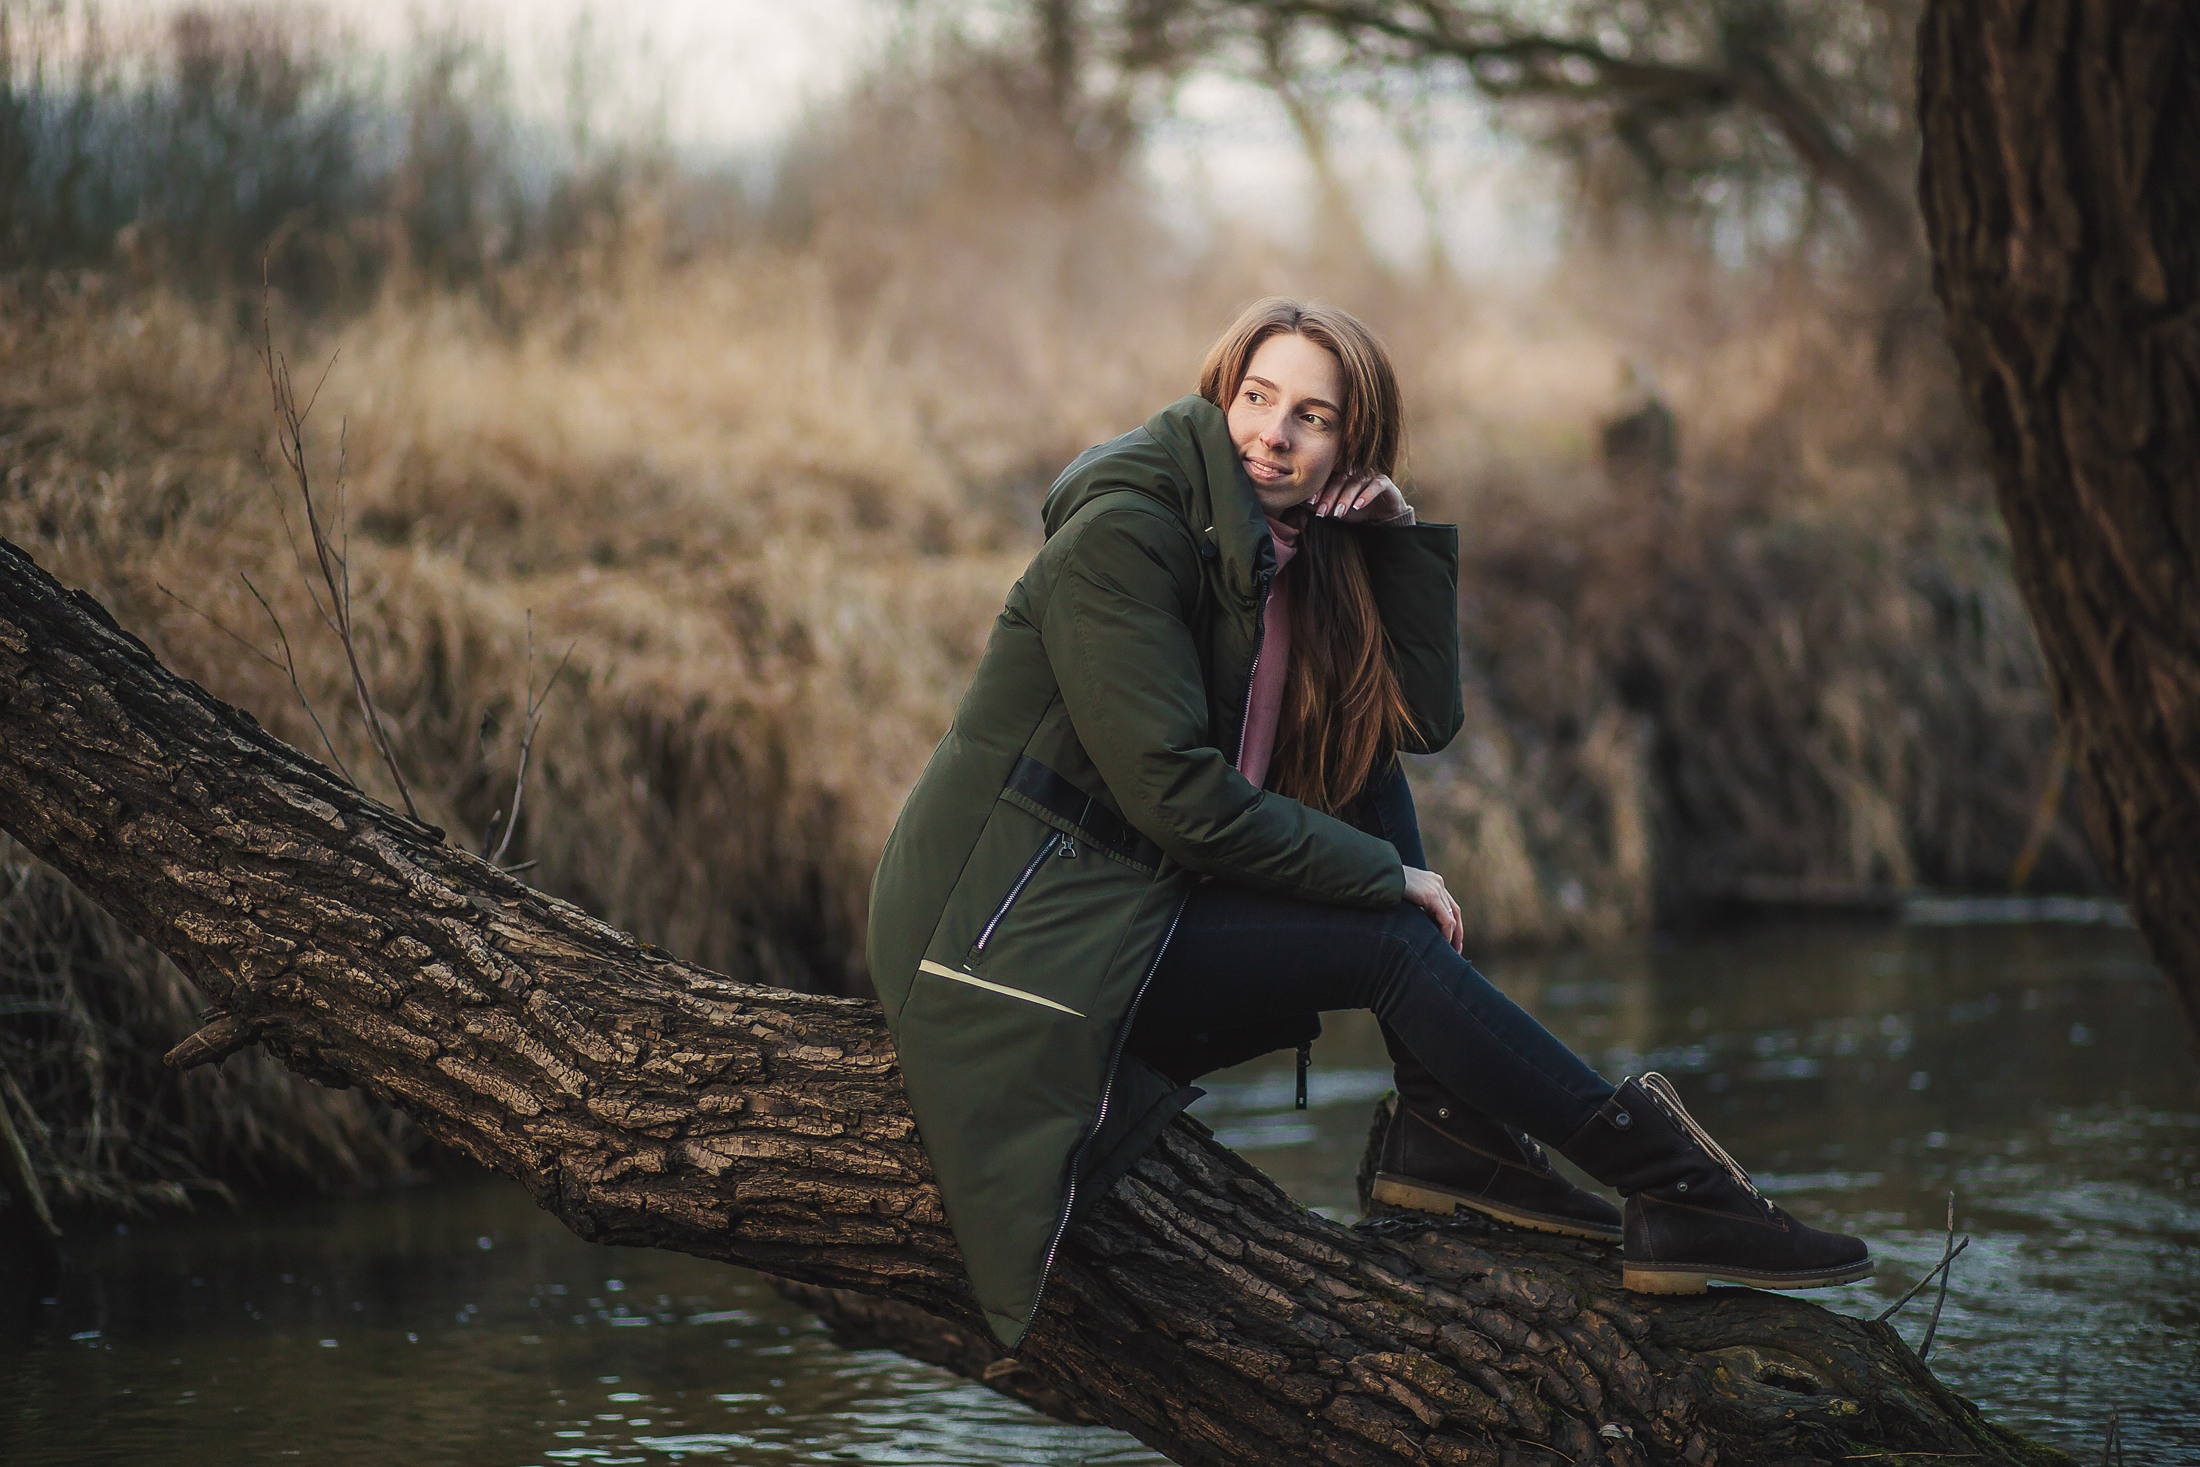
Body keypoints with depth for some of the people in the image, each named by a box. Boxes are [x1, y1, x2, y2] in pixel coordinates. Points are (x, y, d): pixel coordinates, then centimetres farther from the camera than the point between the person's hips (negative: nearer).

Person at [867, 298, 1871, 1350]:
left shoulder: (1287, 549, 11)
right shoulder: (1126, 532, -16)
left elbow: (1427, 719, 7)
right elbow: (1177, 795, -21)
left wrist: (1406, 539, -3)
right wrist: (1384, 876, -13)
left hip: (1127, 893, 9)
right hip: (1023, 936, -9)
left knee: (1366, 776, 3)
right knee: (1393, 945, -13)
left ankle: (1452, 1130, -3)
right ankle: (1667, 1191, -9)